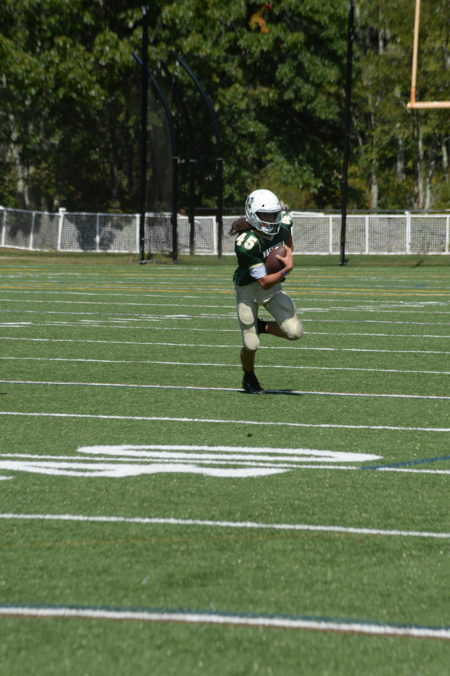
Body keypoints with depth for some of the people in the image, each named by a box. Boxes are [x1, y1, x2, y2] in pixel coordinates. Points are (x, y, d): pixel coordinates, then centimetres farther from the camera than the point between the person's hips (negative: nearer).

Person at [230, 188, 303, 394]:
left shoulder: (283, 224, -13)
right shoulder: (246, 243, -33)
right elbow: (264, 282, -29)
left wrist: (289, 252, -3)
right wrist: (286, 270, -34)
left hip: (274, 287, 5)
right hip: (248, 289, -5)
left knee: (295, 332, -11)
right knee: (251, 345, 1)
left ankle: (262, 327, 20)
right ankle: (249, 377, 35)